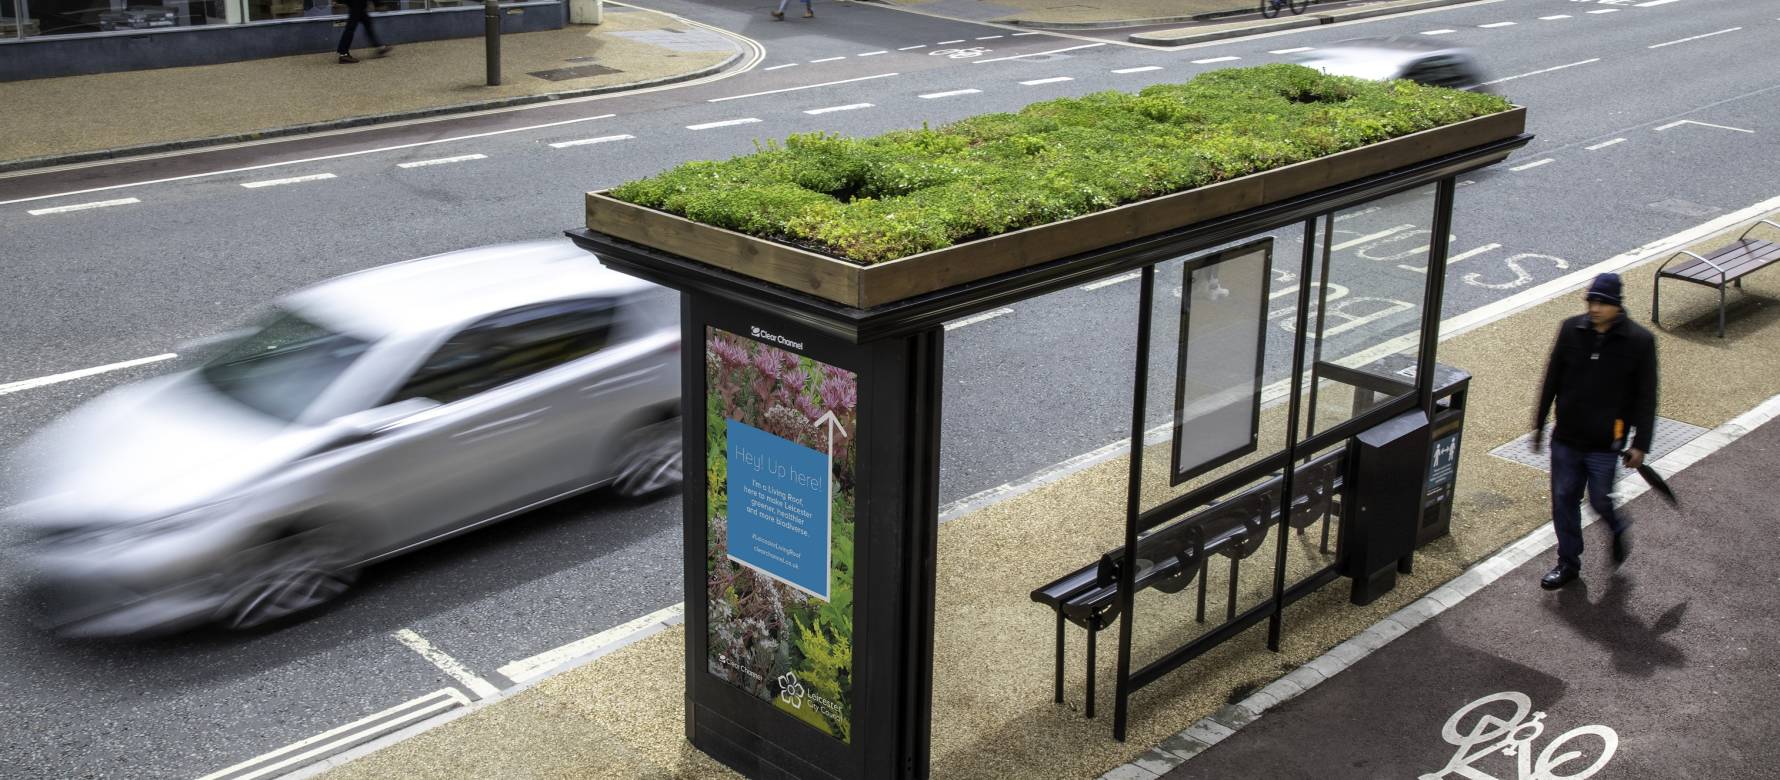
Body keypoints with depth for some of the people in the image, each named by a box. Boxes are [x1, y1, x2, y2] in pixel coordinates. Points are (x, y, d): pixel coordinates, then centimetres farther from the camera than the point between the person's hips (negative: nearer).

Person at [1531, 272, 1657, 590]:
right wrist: (1539, 424, 11)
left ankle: (1619, 527, 39)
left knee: (1600, 501, 4)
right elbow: (1552, 379, 7)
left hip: (1605, 444, -3)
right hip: (1565, 438, 3)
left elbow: (1645, 397, -5)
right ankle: (1568, 562, 25)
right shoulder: (1571, 329, -3)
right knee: (1563, 500, 9)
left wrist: (1640, 444, -8)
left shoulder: (1639, 342, -11)